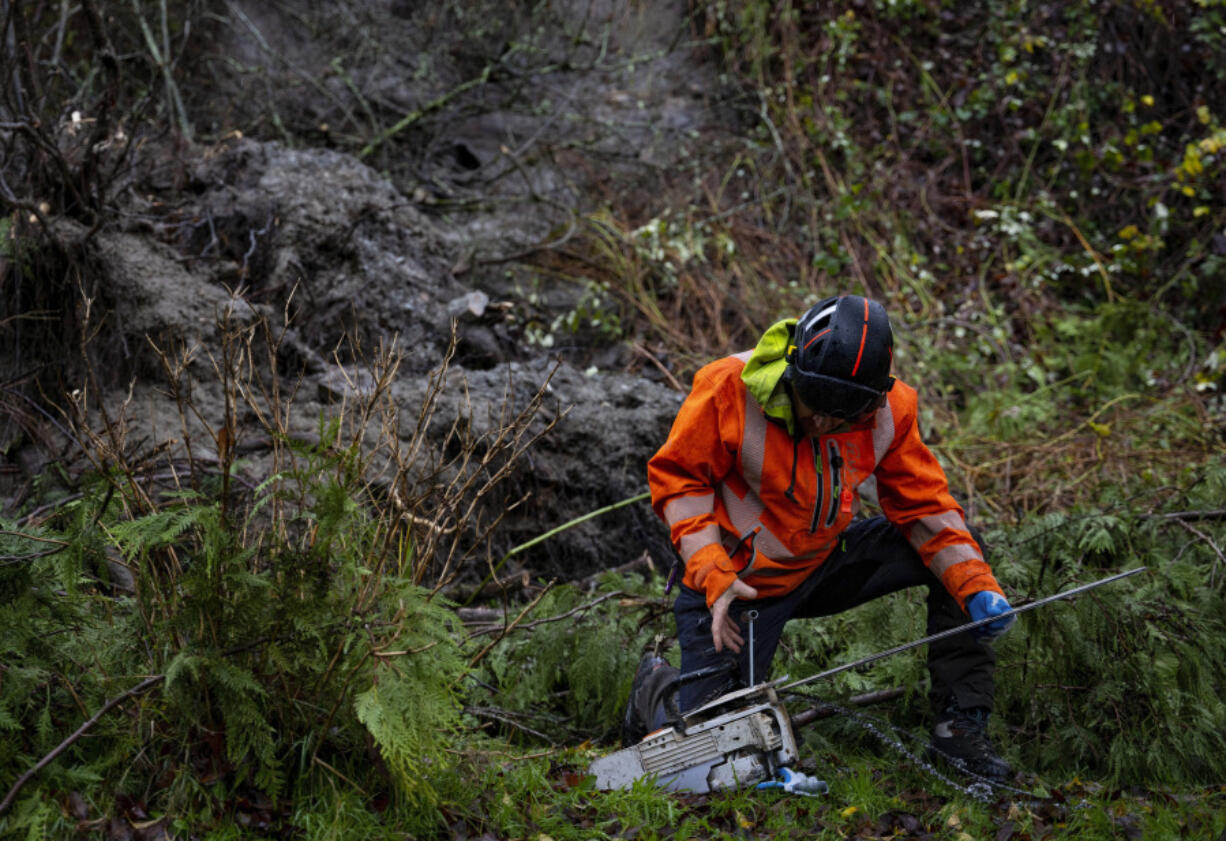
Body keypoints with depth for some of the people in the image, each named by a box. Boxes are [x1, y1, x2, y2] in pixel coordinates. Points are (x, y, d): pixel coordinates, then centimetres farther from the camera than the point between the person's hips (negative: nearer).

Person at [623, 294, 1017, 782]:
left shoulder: (890, 411, -16)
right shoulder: (729, 389, -26)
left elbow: (922, 504, -7)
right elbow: (677, 477, -15)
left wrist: (977, 587, -21)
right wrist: (713, 574, -26)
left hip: (824, 566, 4)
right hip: (739, 585, -4)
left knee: (962, 551, -10)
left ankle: (961, 726, -3)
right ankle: (656, 686, 31)